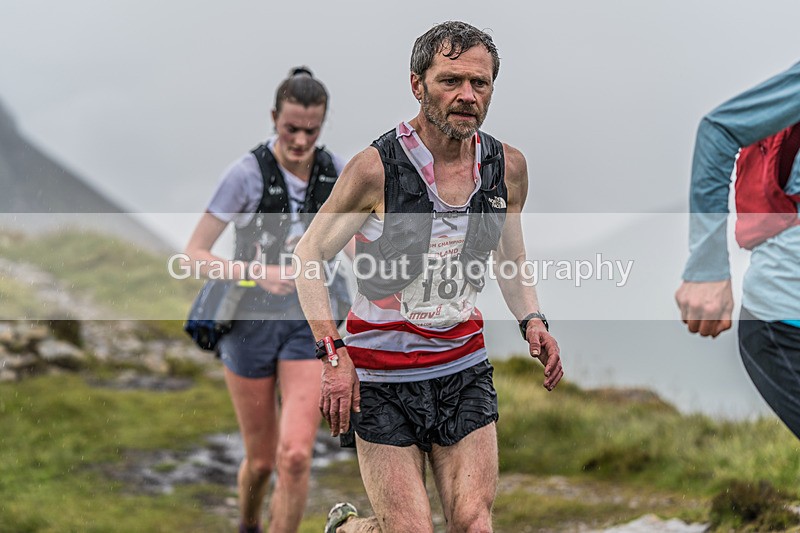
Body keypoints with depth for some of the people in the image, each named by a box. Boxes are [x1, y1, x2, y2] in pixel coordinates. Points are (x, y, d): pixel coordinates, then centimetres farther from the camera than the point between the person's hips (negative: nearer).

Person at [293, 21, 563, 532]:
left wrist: (532, 320, -1)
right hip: (381, 379, -4)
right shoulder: (375, 168, -14)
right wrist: (333, 353, -15)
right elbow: (309, 255, -5)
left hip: (464, 368, 4)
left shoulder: (508, 167, 0)